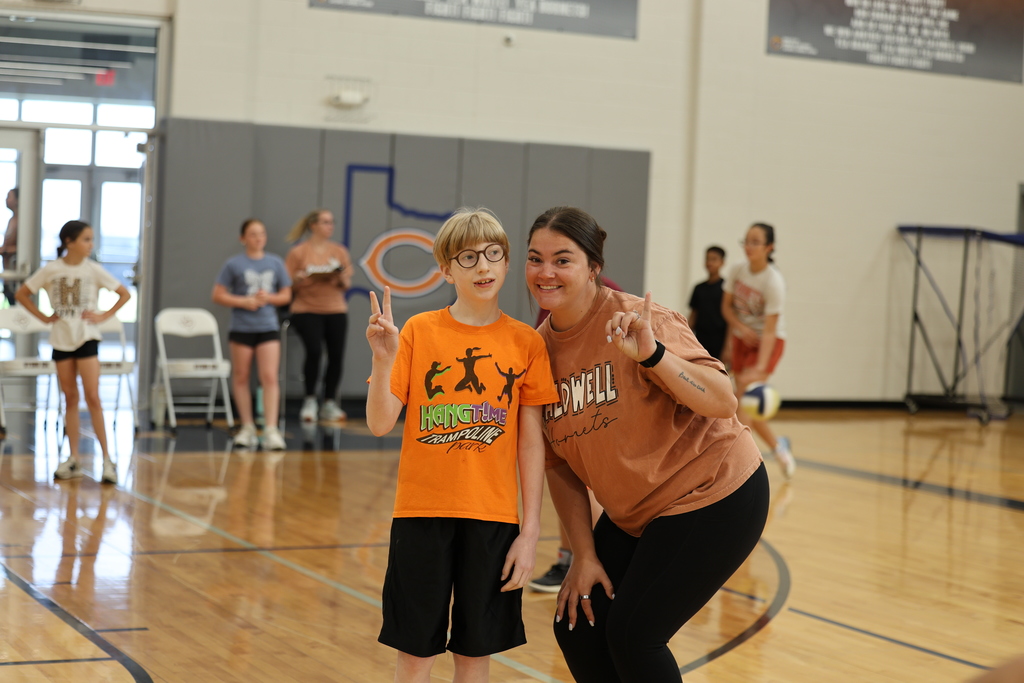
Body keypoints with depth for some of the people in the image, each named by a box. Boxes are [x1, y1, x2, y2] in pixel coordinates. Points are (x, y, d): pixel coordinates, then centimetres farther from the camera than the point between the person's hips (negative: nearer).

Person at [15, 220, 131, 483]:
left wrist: (104, 315, -4)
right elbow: (21, 294, 6)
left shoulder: (93, 269, -3)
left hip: (87, 337, -2)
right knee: (70, 398, 8)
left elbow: (124, 294, 3)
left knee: (92, 397, -9)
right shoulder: (51, 270, -2)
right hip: (61, 338, 2)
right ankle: (73, 459, 14)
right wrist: (44, 317, 0)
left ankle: (107, 459, -6)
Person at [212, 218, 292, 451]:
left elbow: (286, 295, 11)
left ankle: (271, 430, -12)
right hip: (241, 328, 0)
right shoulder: (234, 264, 1)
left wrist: (269, 298, -8)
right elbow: (218, 295, -1)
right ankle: (247, 427, 19)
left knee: (270, 377, -10)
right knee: (241, 377, 7)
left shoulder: (275, 263, 7)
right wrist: (244, 301, -12)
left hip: (268, 328, 0)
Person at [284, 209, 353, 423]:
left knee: (336, 356, -5)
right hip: (307, 310, -3)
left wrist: (342, 277, -9)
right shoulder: (298, 252, 1)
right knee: (314, 351, -21)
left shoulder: (339, 251, 11)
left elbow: (346, 285, 12)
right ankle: (310, 401, -4)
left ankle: (330, 404, 10)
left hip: (335, 311, 4)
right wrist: (299, 279, -18)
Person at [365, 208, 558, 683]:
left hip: (493, 518, 1)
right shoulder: (419, 332, 0)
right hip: (422, 515, -1)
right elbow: (380, 424, -4)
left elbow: (531, 443, 2)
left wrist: (531, 531, -2)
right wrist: (382, 359, -19)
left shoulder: (525, 342, 1)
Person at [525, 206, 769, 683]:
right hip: (635, 514, 7)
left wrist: (652, 354, -42)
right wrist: (584, 555, 1)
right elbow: (560, 465, 6)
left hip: (713, 499, -7)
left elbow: (724, 403, -27)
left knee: (632, 635, -9)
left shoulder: (634, 320, -20)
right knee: (576, 628, 5)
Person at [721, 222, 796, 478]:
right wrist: (741, 327, -18)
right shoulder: (737, 271, -7)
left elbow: (770, 329, -27)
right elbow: (726, 306, 3)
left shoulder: (774, 282, -24)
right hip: (742, 340, 6)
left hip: (768, 343, -6)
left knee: (742, 400, -19)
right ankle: (778, 447, 33)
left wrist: (760, 367, -36)